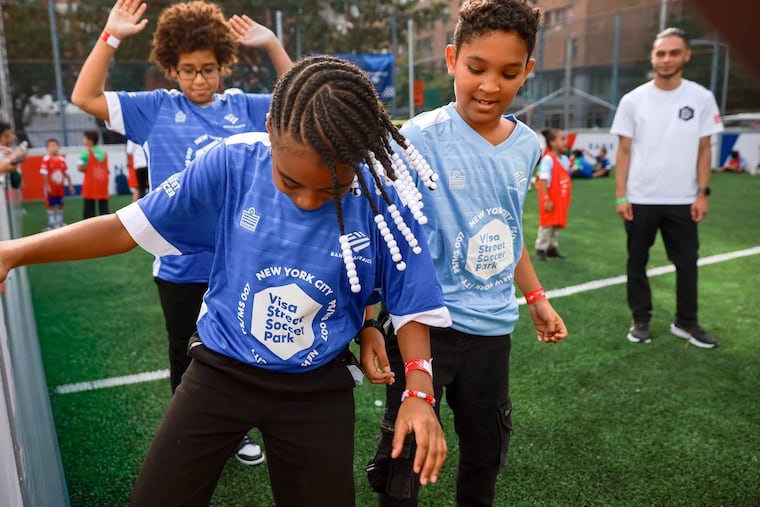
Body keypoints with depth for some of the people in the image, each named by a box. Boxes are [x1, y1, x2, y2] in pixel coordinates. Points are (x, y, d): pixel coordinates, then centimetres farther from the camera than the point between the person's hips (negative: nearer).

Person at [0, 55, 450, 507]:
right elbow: (128, 228, -10)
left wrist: (419, 392, -20)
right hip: (221, 370, 1)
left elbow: (412, 307, -8)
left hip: (317, 386, 0)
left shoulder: (384, 203, -20)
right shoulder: (231, 165, -19)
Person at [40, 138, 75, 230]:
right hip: (51, 187, -5)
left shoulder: (62, 159, 2)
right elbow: (44, 174, -14)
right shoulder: (46, 159, -13)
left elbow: (66, 173, 9)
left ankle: (59, 223, 22)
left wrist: (70, 185, 9)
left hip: (60, 187, 5)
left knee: (60, 205, 12)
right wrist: (47, 186, -18)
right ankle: (51, 224, 9)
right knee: (50, 206, 4)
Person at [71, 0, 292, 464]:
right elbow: (85, 98, -3)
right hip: (180, 264, 0)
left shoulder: (243, 107, 1)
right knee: (186, 358, 17)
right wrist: (111, 37, -12)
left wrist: (273, 44, -7)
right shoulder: (157, 109, -1)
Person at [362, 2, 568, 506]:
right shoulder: (419, 138, -15)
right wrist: (367, 323, -17)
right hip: (424, 325, -5)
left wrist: (537, 298, 22)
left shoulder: (528, 146, 3)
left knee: (487, 450, 21)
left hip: (494, 327, 6)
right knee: (405, 452, 4)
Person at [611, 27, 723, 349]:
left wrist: (702, 193, -3)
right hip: (640, 199, 0)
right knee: (637, 262, 9)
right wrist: (621, 196, -6)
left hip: (683, 201, 1)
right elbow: (624, 151, 0)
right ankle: (641, 320, 24)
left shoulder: (701, 98, 0)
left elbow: (704, 149, 4)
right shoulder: (633, 100, -1)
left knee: (687, 263, 8)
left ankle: (686, 322, 25)